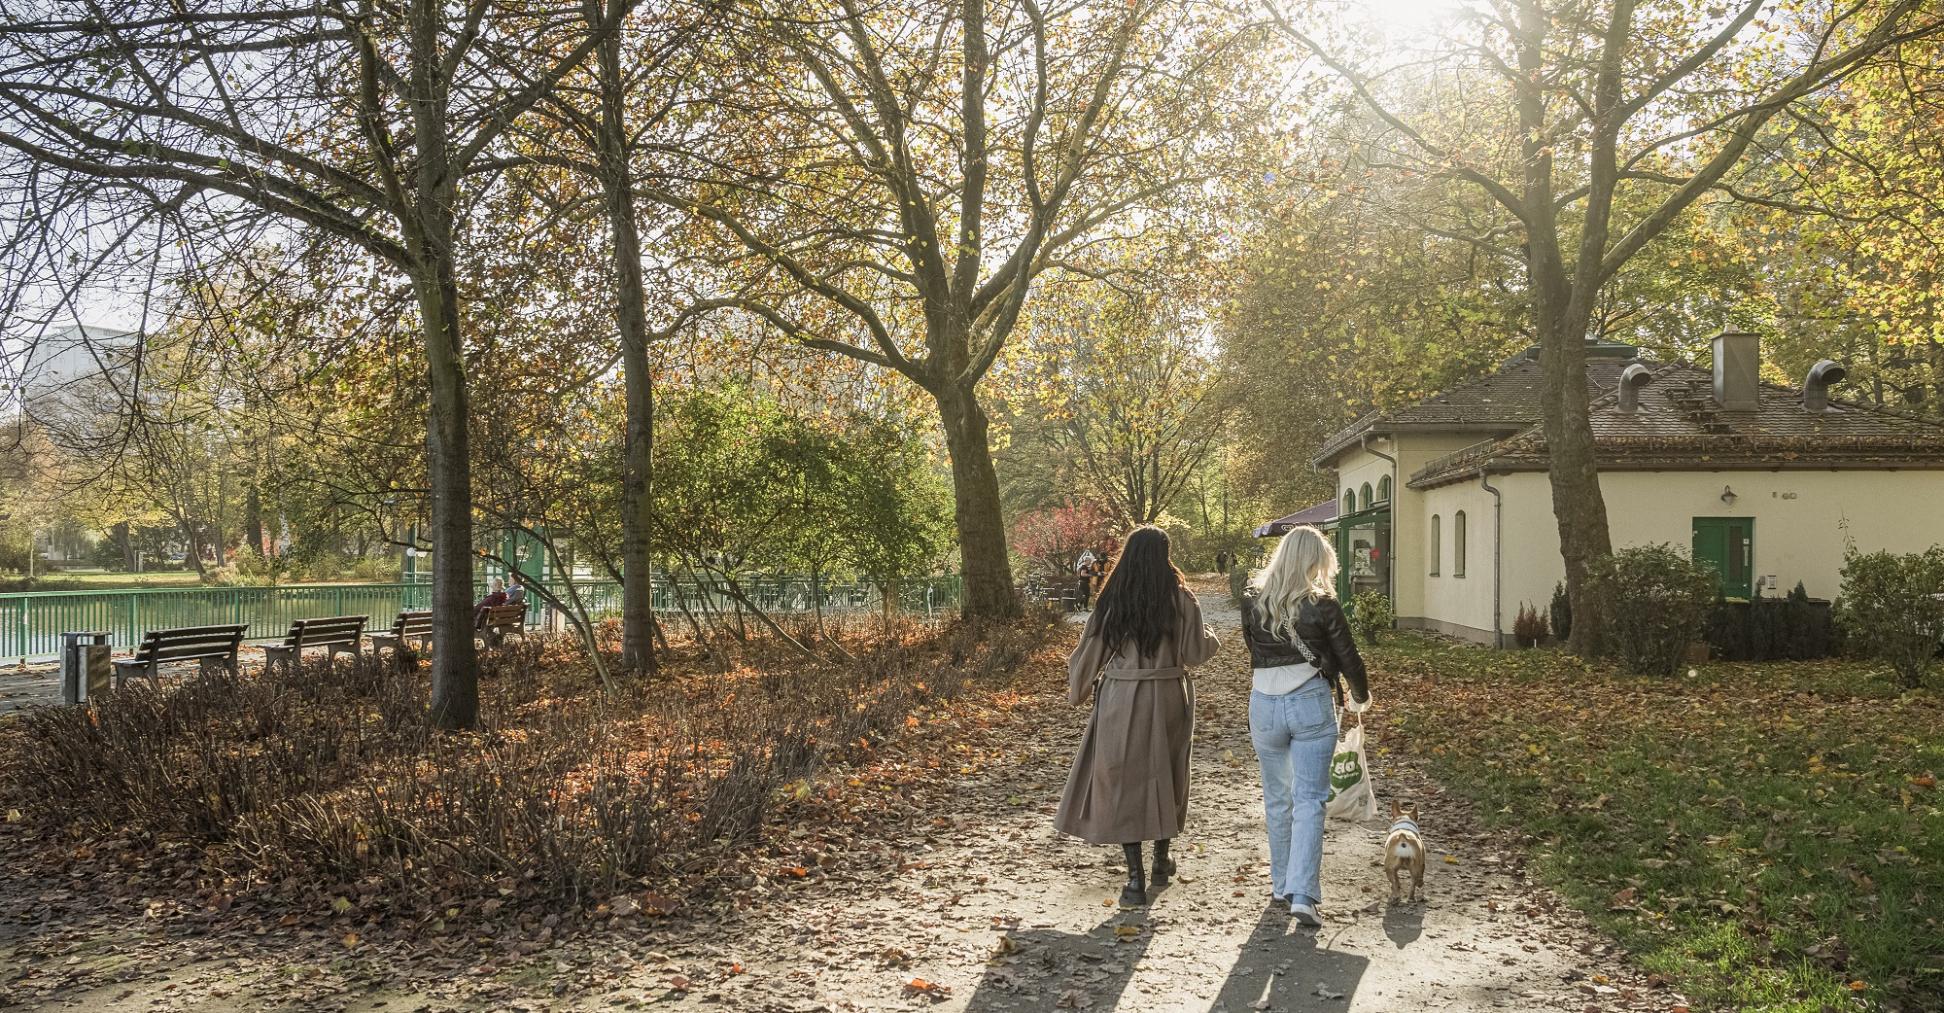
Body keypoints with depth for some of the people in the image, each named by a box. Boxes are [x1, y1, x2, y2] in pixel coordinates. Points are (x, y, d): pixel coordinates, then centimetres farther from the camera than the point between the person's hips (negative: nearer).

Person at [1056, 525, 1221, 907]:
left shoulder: (1112, 600, -4)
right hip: (1168, 699, 1)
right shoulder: (1181, 599, -6)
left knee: (1123, 782, 4)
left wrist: (1078, 690, 17)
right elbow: (1196, 652, -4)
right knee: (1165, 776, 18)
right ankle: (1161, 861, 32)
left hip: (1121, 700, -1)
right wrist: (1210, 638, 18)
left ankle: (1135, 878, -1)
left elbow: (1090, 651, 1)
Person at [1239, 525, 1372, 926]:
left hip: (1264, 704, 3)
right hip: (1311, 703, -3)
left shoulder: (1253, 601, 1)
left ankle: (1281, 884, 27)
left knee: (1277, 799, 17)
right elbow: (1348, 659, -1)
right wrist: (1361, 699, 18)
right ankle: (1302, 895, -8)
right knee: (1309, 800, 0)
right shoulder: (1322, 604, -8)